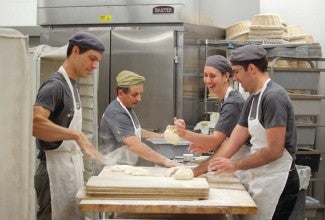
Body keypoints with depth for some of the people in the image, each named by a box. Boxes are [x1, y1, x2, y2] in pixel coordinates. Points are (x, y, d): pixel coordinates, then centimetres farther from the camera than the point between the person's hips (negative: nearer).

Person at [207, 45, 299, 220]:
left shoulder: (273, 97, -17)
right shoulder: (252, 100, 10)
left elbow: (274, 151, -21)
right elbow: (232, 143, 8)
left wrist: (235, 165, -14)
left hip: (277, 182, -8)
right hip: (259, 179, 8)